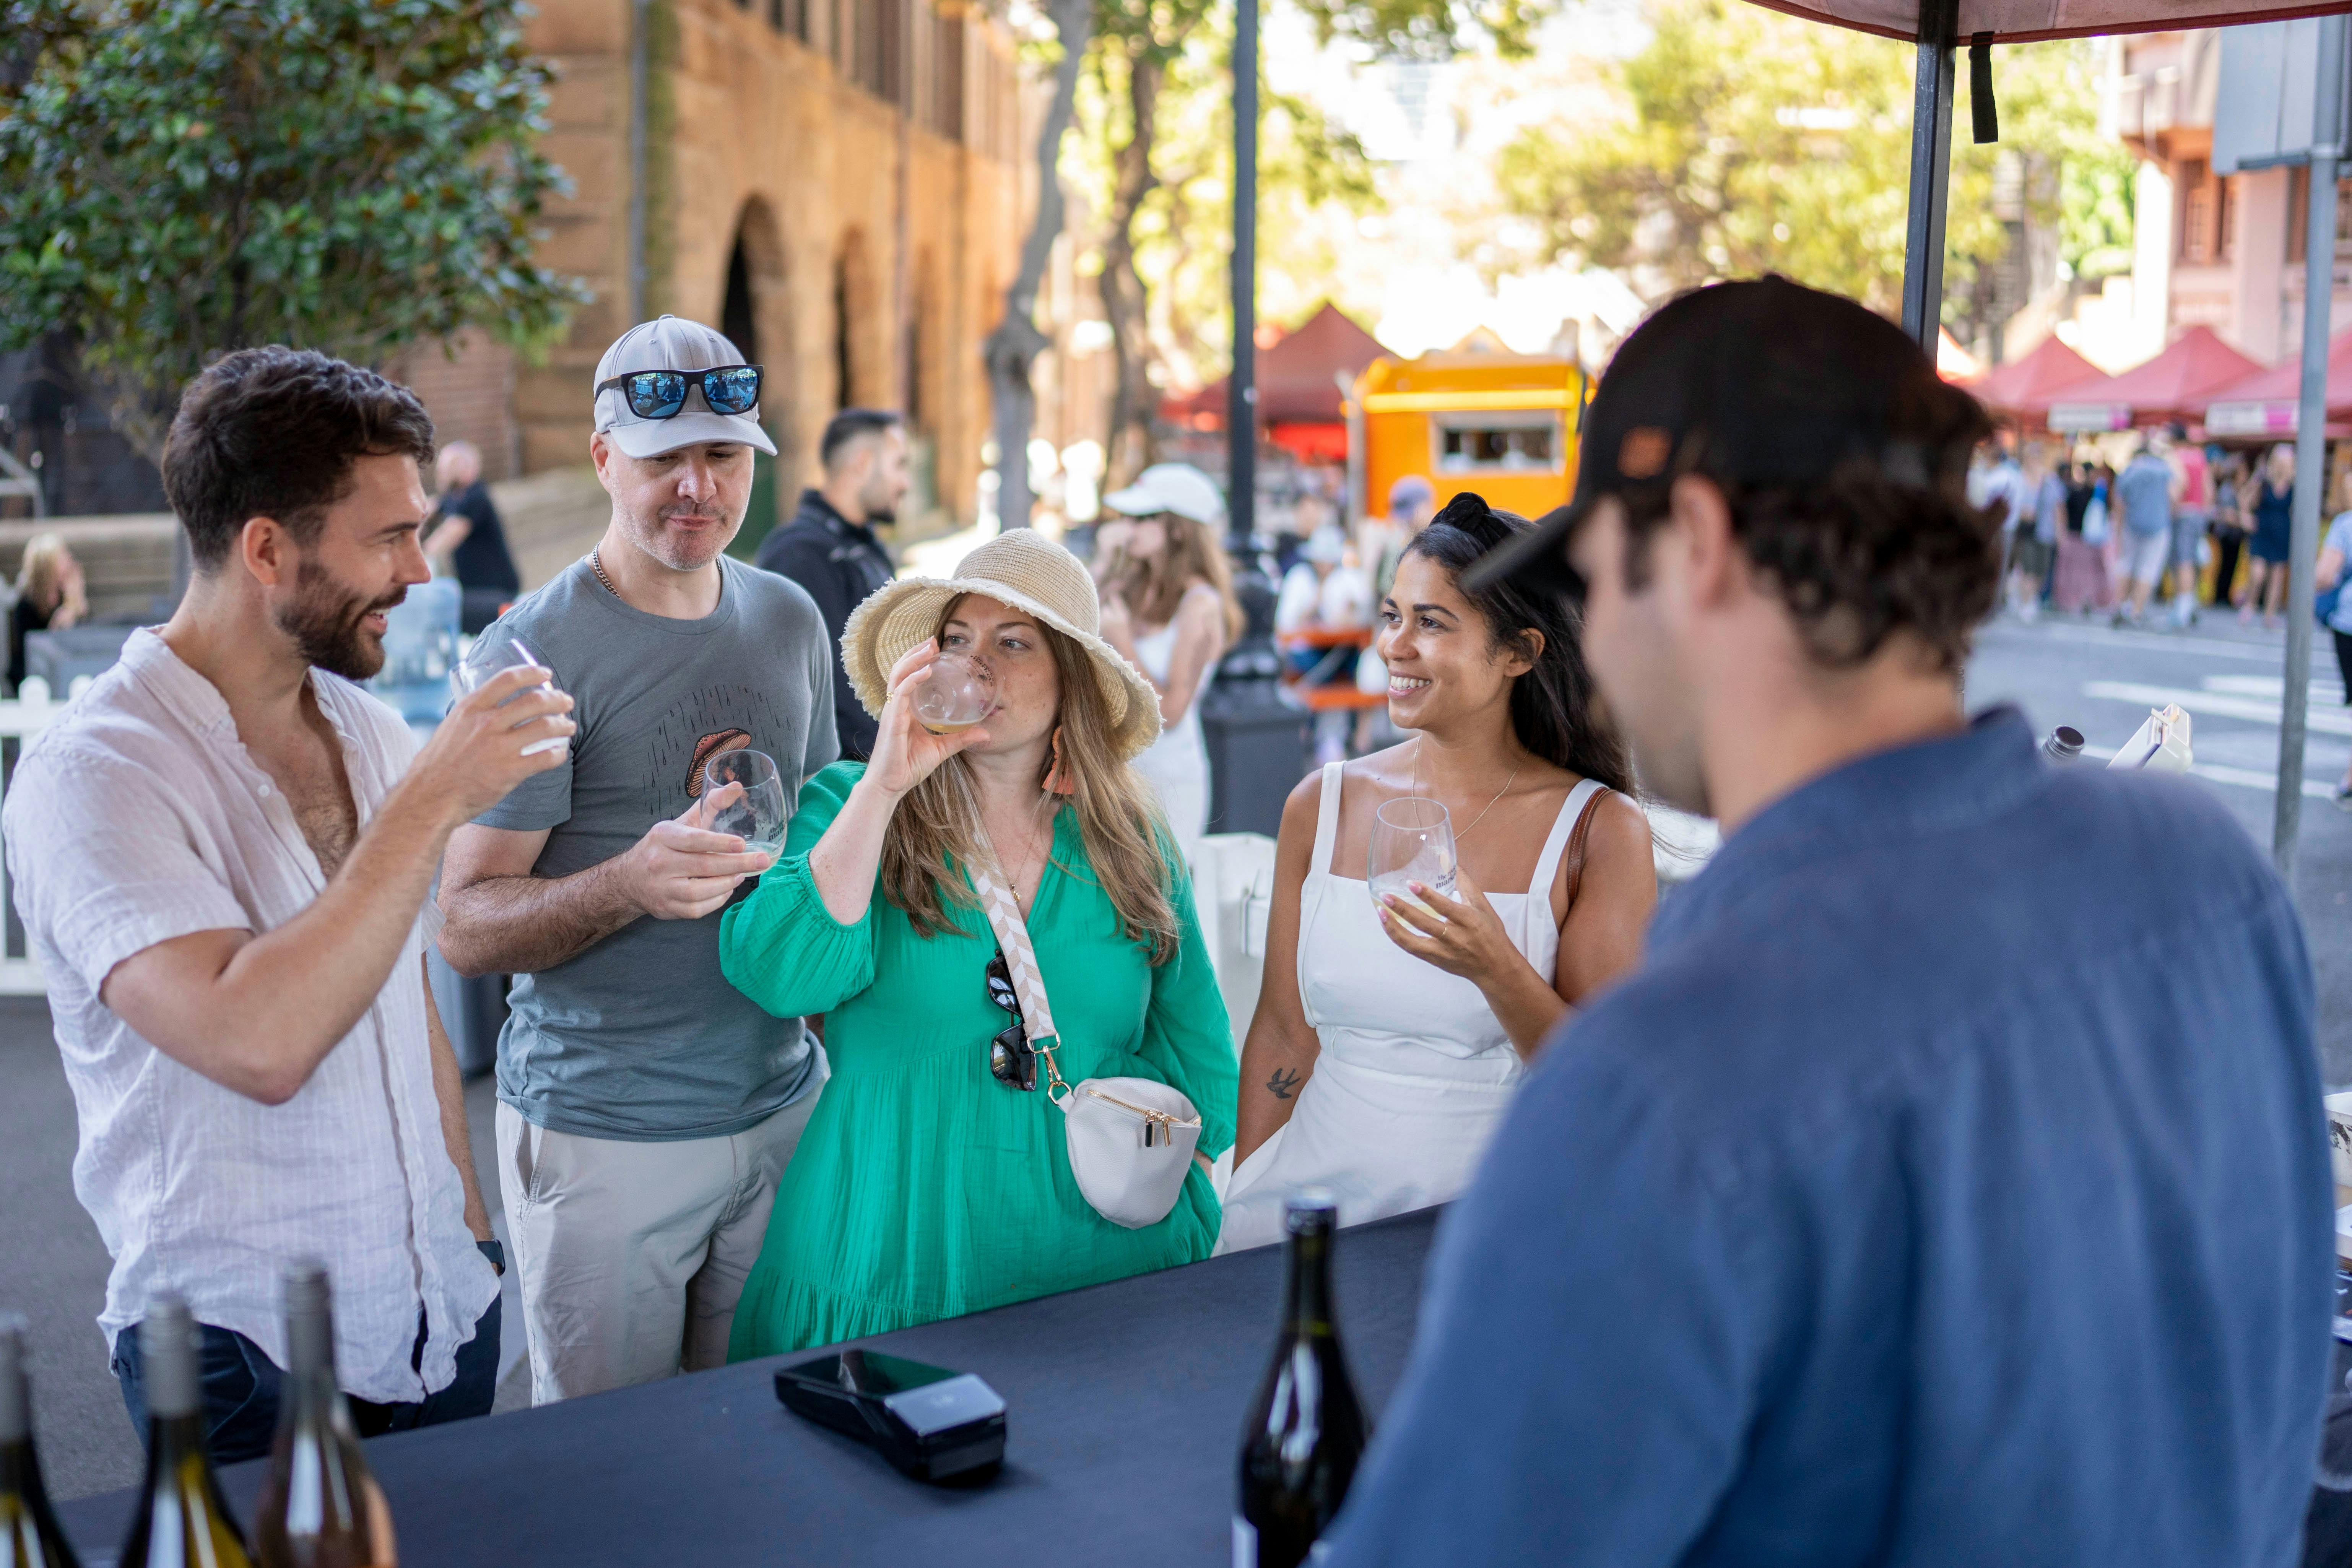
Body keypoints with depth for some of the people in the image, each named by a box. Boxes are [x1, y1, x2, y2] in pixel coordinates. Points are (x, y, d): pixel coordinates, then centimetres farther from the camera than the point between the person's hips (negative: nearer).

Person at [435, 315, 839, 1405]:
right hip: (601, 1134, -5)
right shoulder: (538, 650, -11)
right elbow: (466, 926, -15)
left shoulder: (790, 621, 7)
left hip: (783, 1108, 5)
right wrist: (631, 885, -32)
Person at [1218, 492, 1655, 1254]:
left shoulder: (1600, 829, -5)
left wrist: (1495, 967, -22)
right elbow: (1283, 1034, 9)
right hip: (1316, 1185, 3)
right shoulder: (1322, 805, 5)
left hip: (1489, 1202, -2)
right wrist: (1238, 1210, 4)